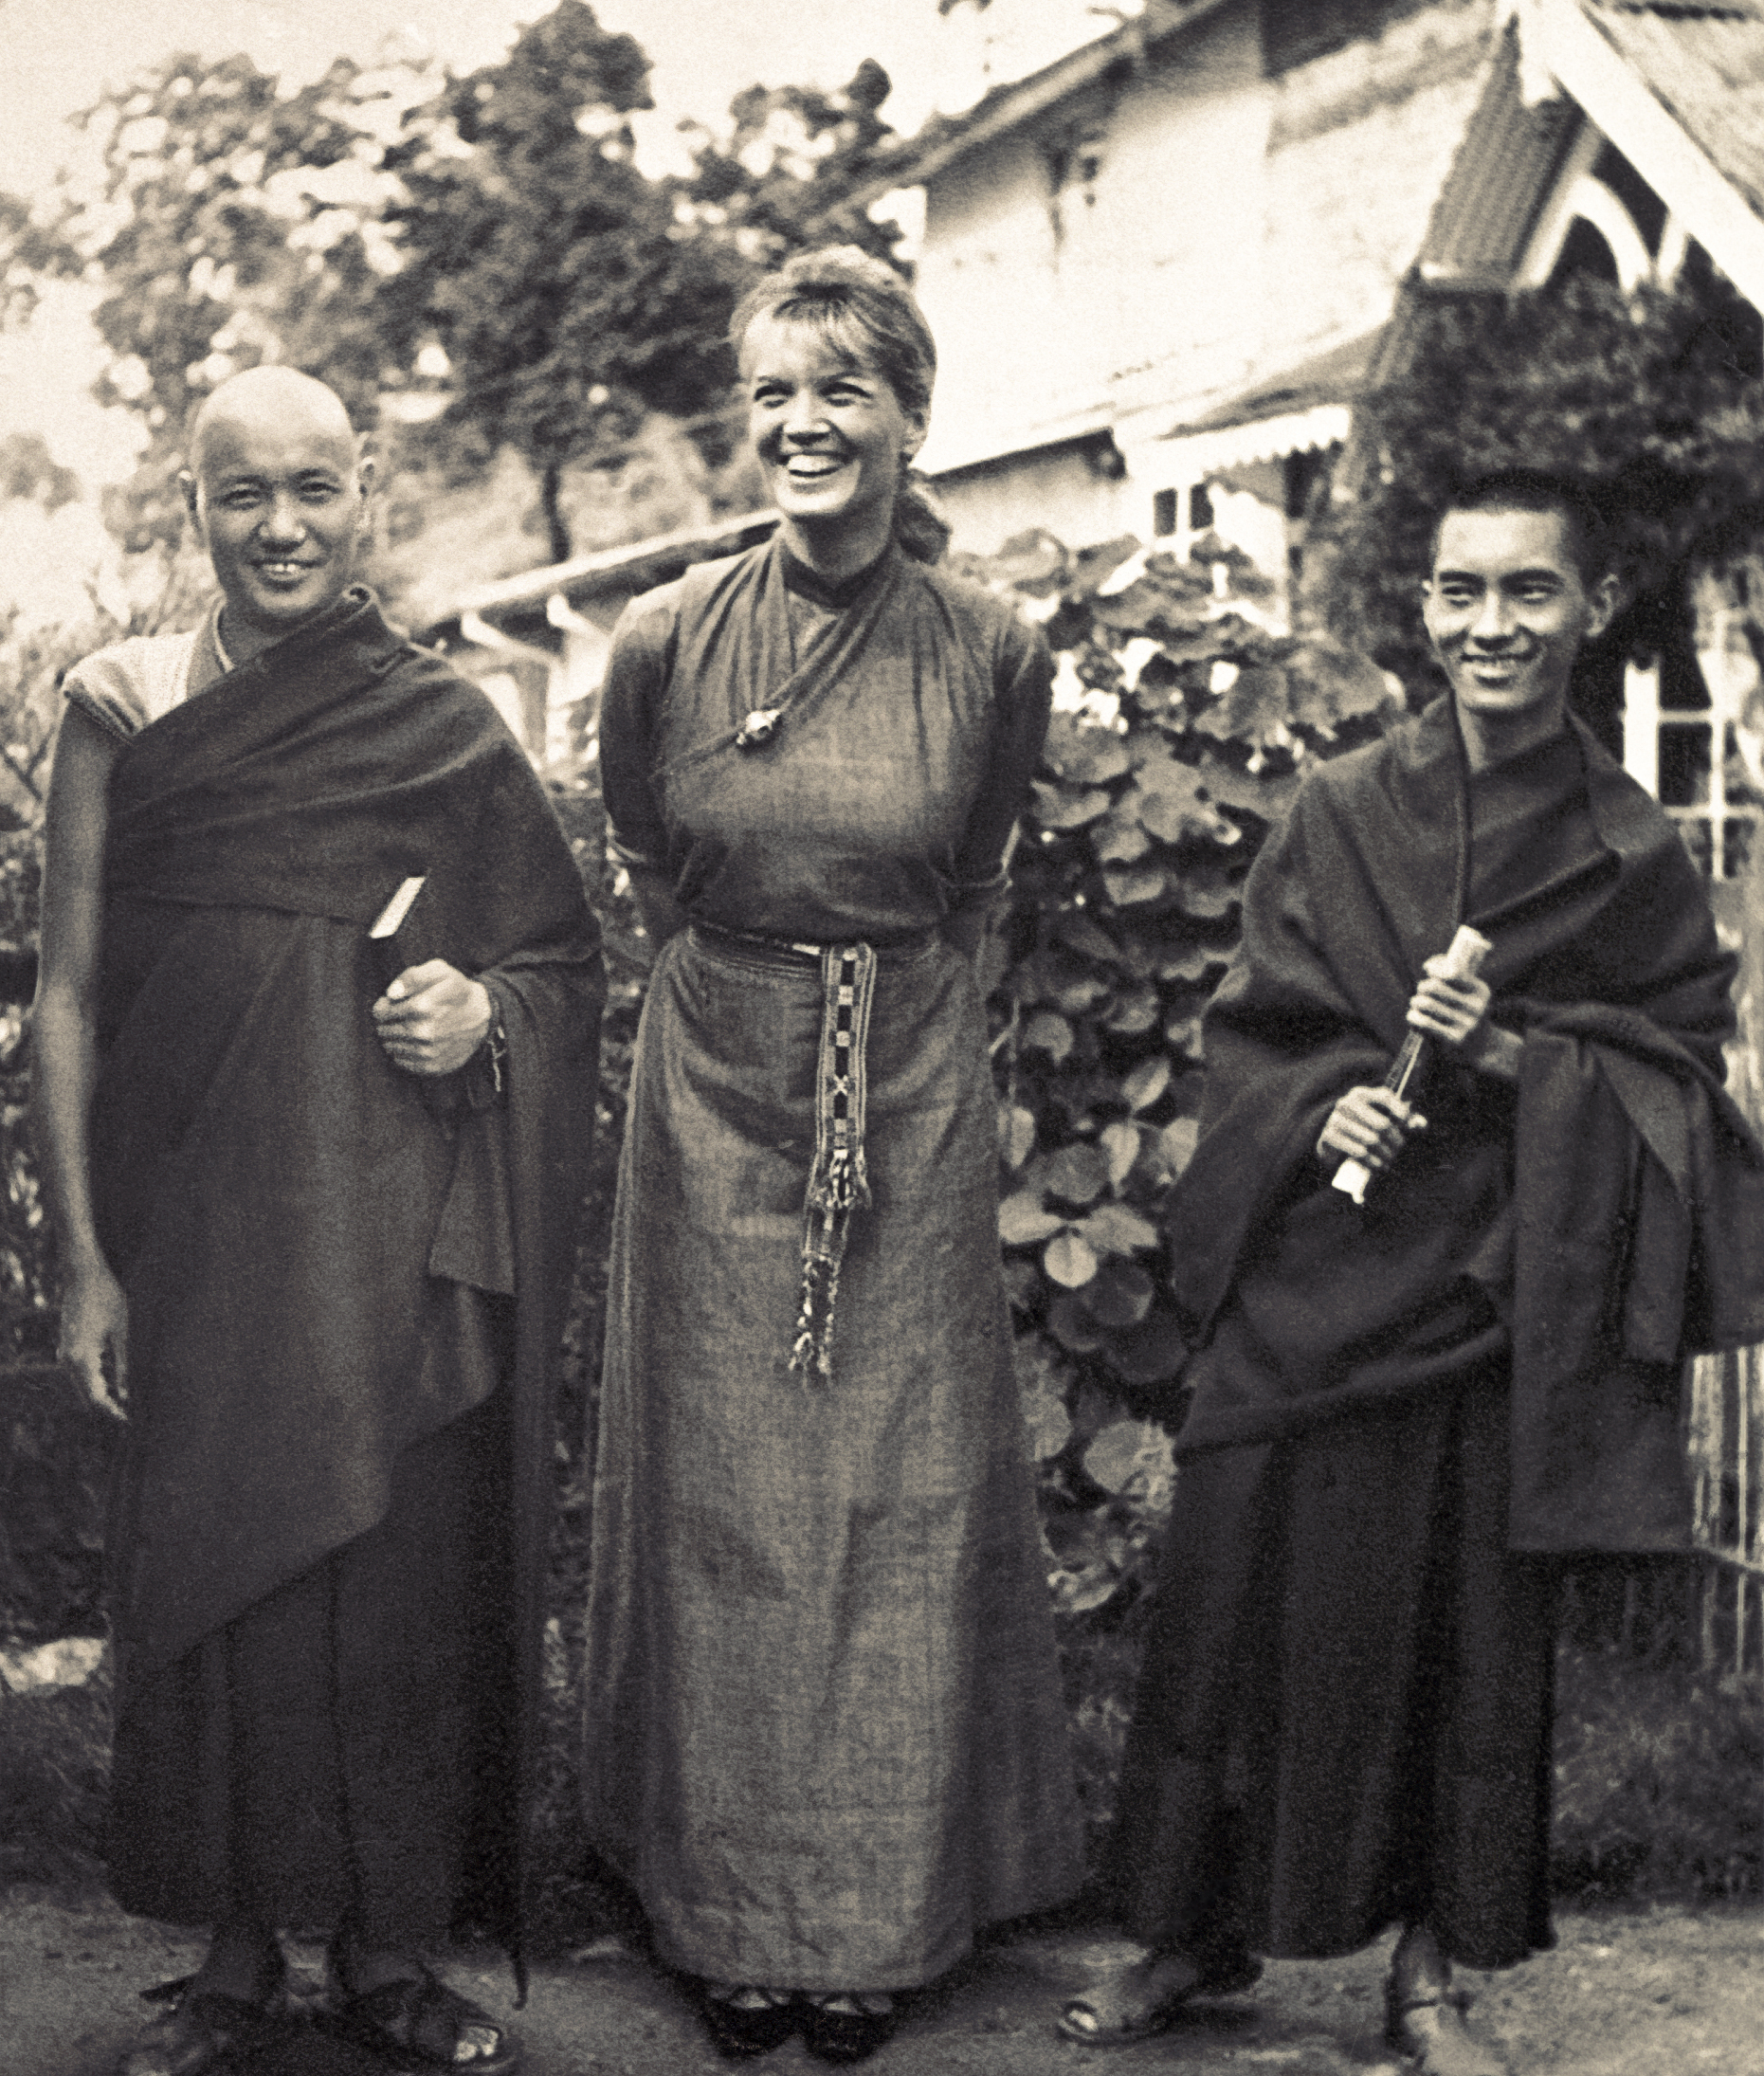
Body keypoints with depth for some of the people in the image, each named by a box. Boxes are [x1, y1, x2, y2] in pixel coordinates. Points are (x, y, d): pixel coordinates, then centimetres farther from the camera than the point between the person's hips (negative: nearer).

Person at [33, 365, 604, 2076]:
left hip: (402, 1225, 1)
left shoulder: (446, 727, 5)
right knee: (210, 1566, 2)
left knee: (403, 1573, 2)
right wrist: (81, 1256, -3)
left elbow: (568, 966, 13)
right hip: (200, 1213, 0)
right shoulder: (121, 704, 3)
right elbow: (67, 994, 2)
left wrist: (482, 1014, -10)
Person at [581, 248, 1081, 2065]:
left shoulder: (993, 655, -7)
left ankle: (879, 1914, 20)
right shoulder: (667, 641, -8)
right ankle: (729, 1911, 21)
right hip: (715, 1097, 0)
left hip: (914, 1100, 0)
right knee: (722, 1496, 6)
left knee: (902, 1505, 6)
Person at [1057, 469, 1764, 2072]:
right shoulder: (1339, 814, 4)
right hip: (1316, 1270, 1)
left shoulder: (1631, 856, 1)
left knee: (1474, 1621, 4)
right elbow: (1255, 1023, 7)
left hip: (1504, 1281, -1)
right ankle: (1208, 1930, 20)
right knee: (1245, 1592, 3)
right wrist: (1321, 1110, -13)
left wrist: (1514, 1057, -14)